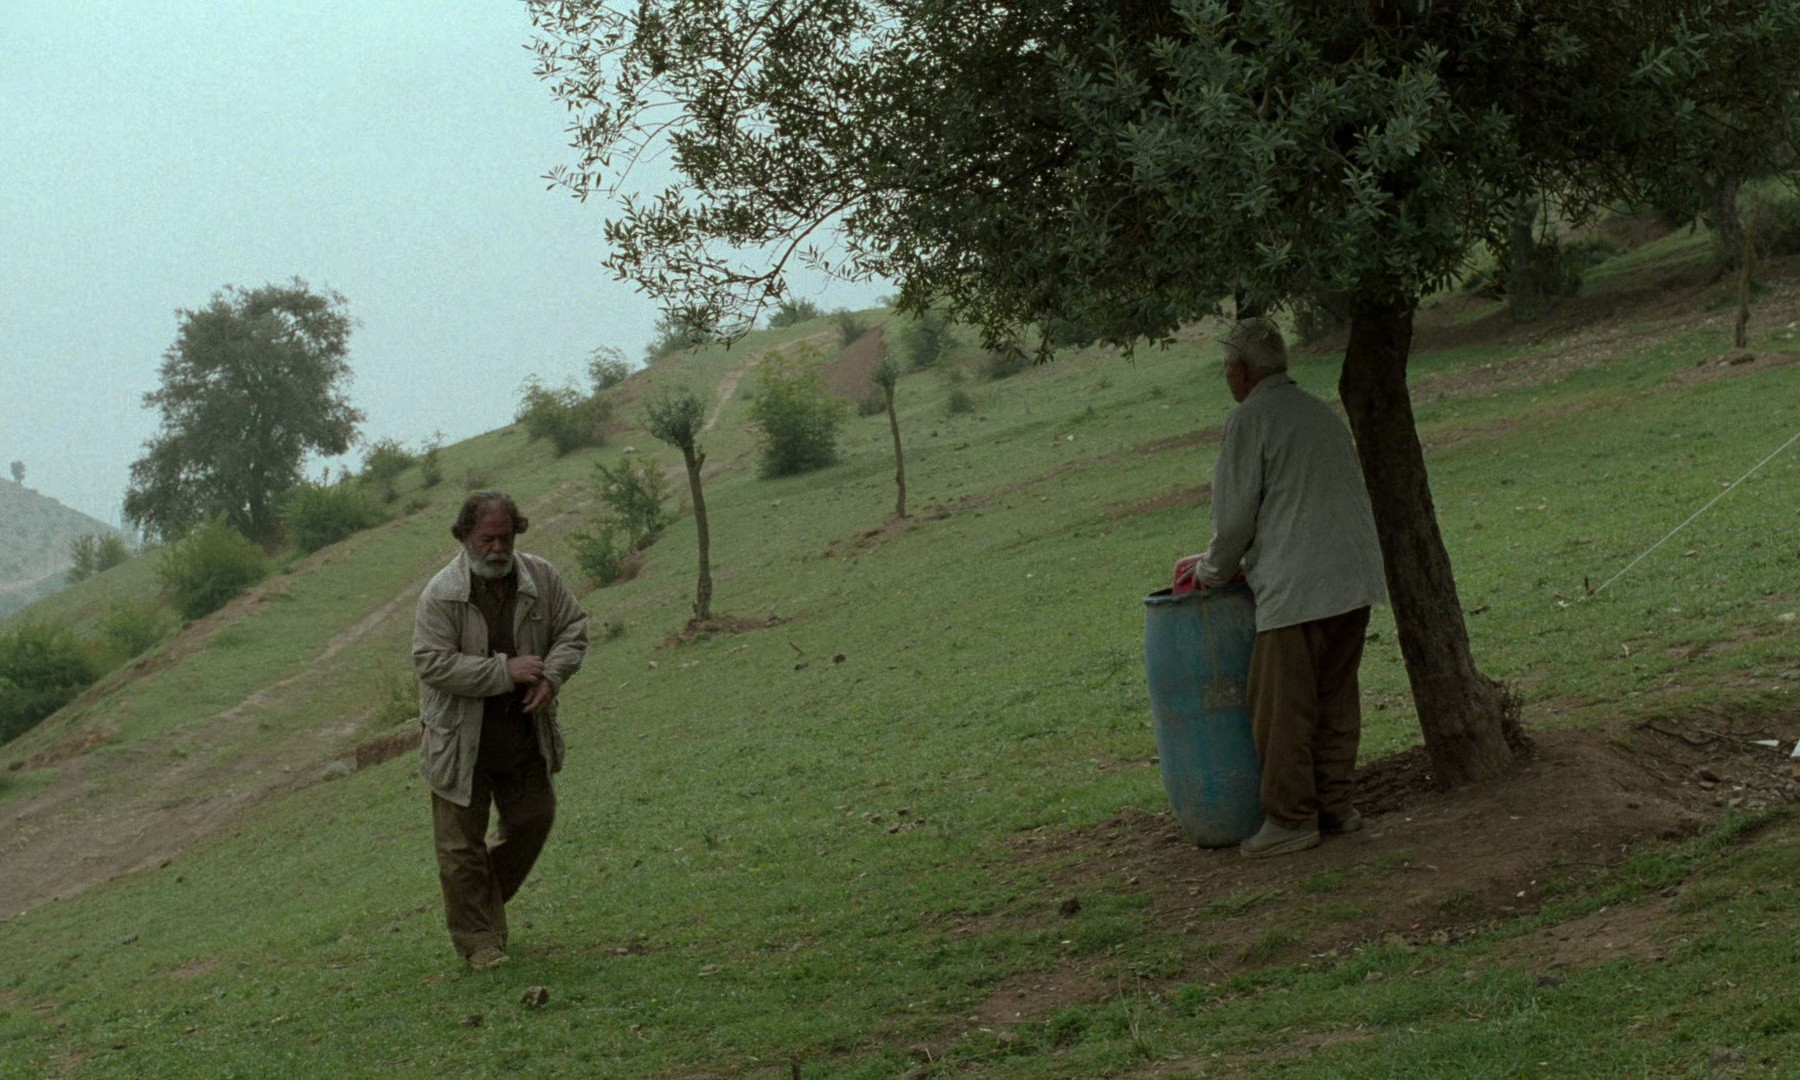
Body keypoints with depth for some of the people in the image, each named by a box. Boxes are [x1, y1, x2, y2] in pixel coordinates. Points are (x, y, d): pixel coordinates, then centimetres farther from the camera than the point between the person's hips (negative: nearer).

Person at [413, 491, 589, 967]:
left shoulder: (542, 579, -4)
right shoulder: (441, 594, -17)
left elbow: (573, 627, 4)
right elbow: (432, 663, -22)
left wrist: (551, 676, -16)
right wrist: (505, 671, -25)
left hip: (525, 731, 4)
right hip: (462, 738, -4)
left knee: (533, 818, 15)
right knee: (462, 842, 1)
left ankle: (487, 901, 37)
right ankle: (477, 940, 13)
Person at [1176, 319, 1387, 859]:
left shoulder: (1249, 421, -7)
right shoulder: (1322, 413, 19)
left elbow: (1235, 514, -7)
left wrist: (1212, 571, 11)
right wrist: (1223, 562, 28)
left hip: (1297, 588, -8)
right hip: (1355, 577, 8)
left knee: (1283, 707, -1)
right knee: (1335, 698, 15)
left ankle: (1291, 818, 1)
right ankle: (1336, 804, 19)